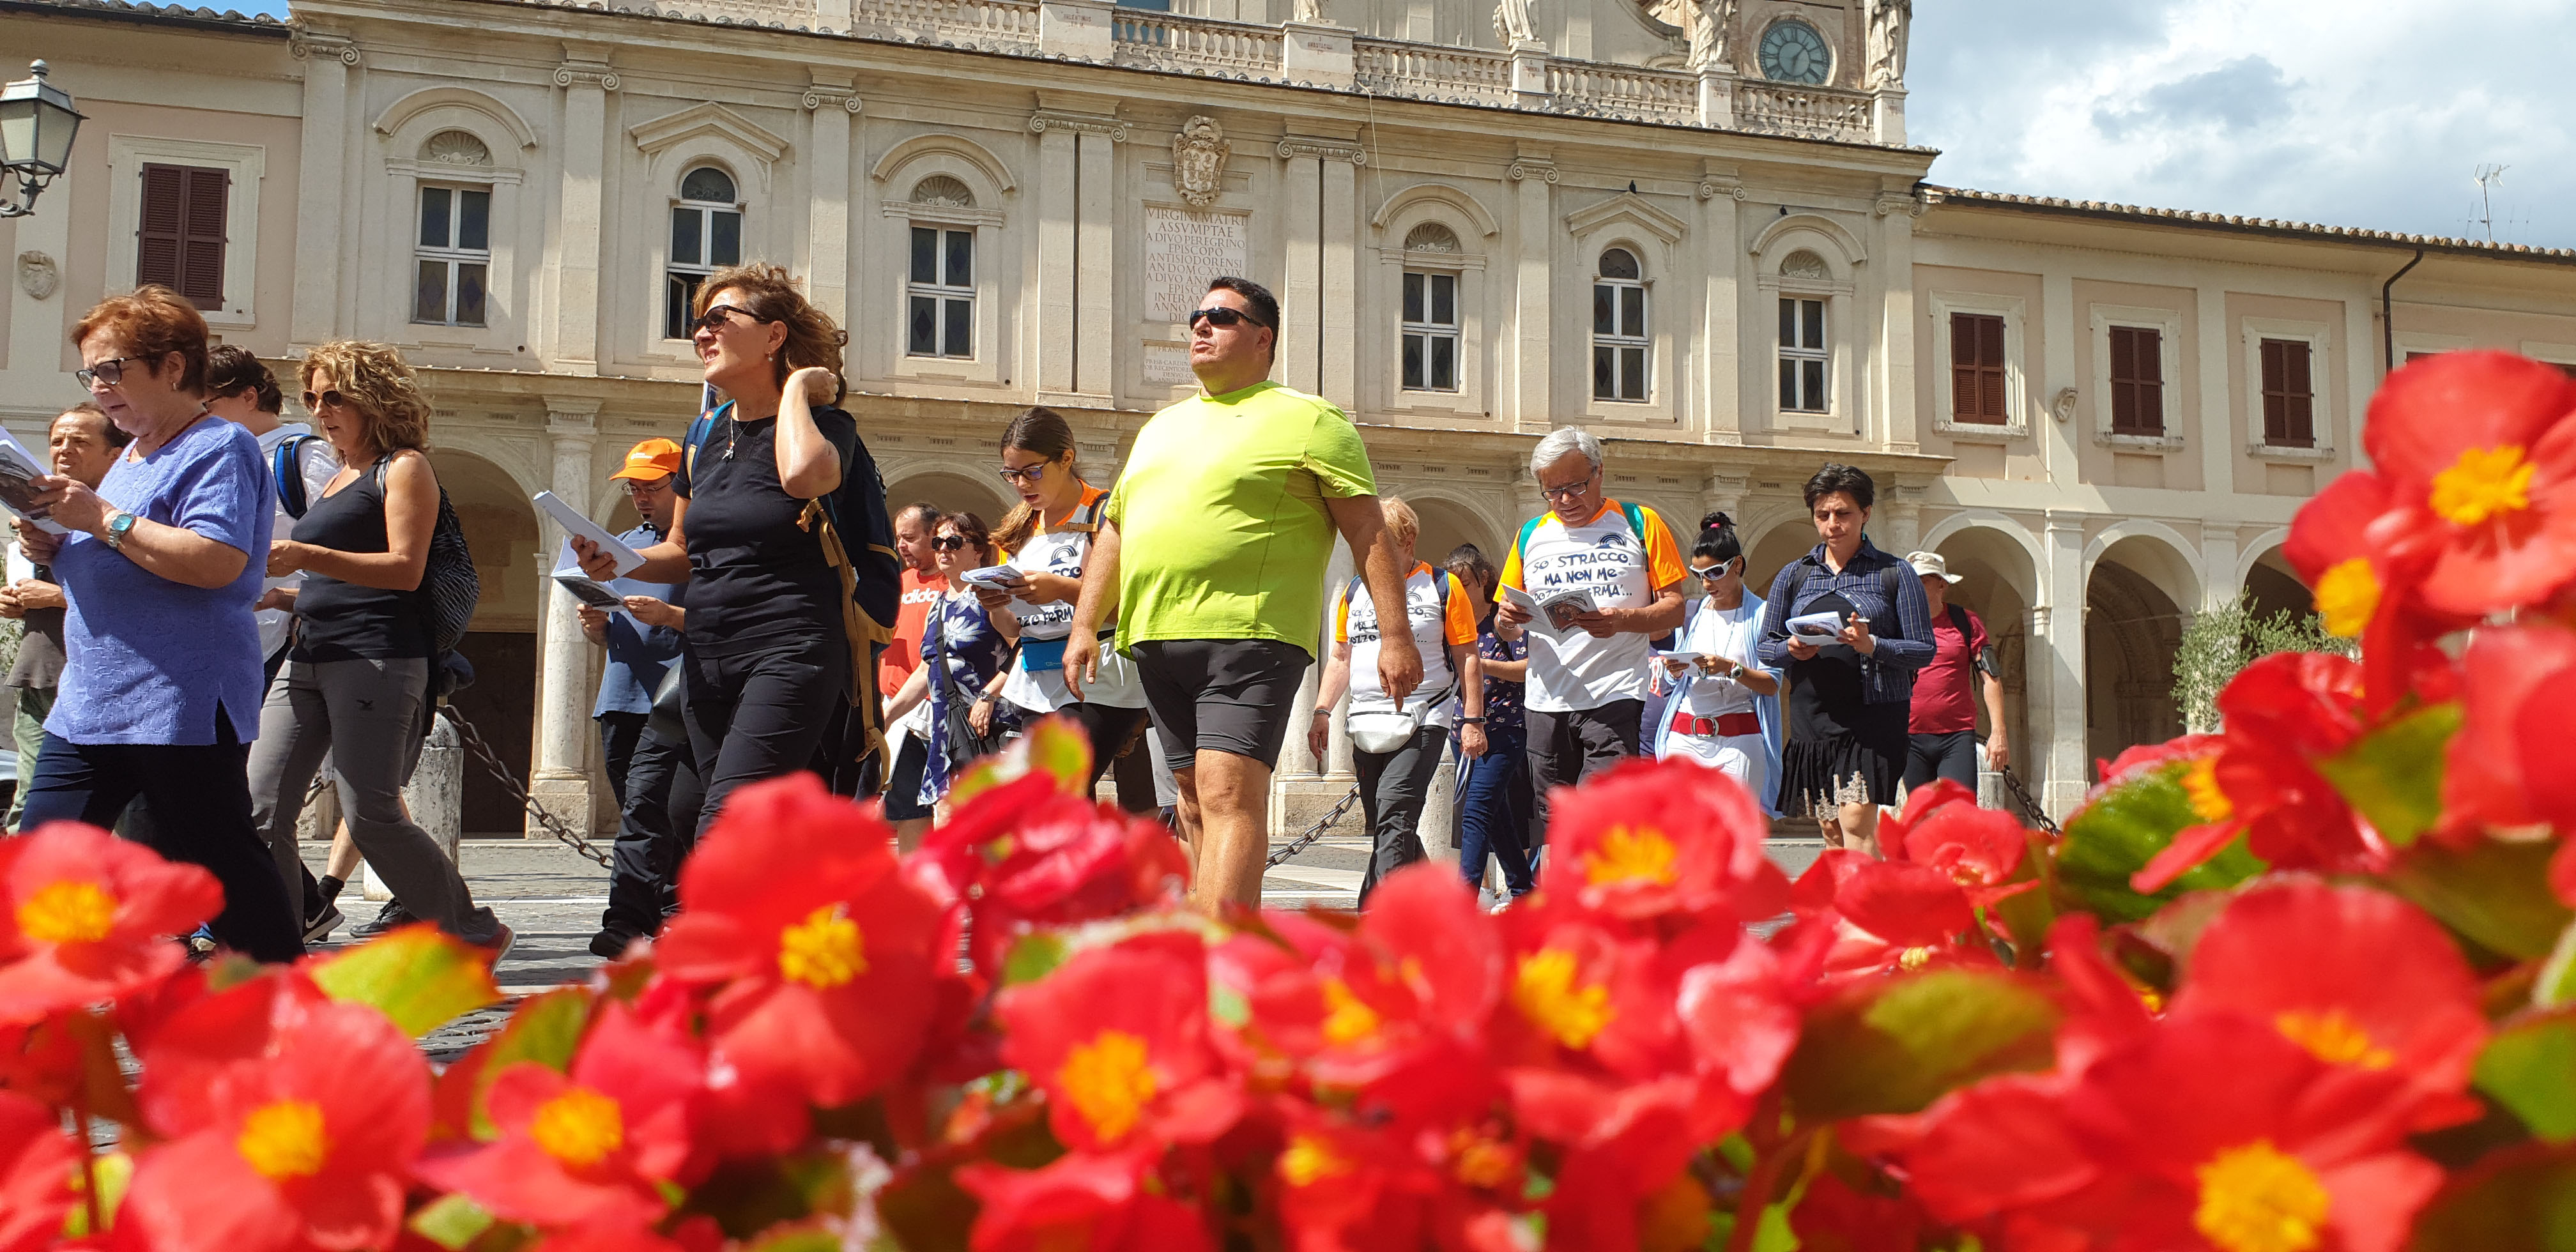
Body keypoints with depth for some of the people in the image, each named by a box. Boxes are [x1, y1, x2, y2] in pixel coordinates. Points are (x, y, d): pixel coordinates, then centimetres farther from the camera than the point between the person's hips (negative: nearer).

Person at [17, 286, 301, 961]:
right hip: (88, 705, 9)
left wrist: (102, 519, -18)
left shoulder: (220, 448, -8)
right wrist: (55, 549, 10)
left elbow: (218, 561, -24)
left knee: (219, 865, -4)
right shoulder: (131, 456, 20)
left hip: (182, 708, -9)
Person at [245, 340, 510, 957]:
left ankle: (476, 935, 5)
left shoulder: (404, 468, -1)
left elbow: (405, 569, -13)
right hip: (309, 654, 9)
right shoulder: (334, 480, 24)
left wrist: (306, 557, -22)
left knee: (372, 816, -10)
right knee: (263, 808, -2)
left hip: (376, 658, -9)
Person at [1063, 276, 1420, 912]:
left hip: (1250, 637, -7)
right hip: (1155, 638, 7)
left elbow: (1369, 533, -1)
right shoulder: (1160, 428, 24)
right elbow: (1114, 531, 25)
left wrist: (1396, 636, -9)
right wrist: (1084, 626, 15)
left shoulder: (1308, 421, 4)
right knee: (1196, 804, 9)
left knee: (1229, 796, -18)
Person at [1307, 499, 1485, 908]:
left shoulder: (1441, 588, 2)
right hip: (1365, 725, 6)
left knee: (1394, 818, -21)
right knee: (1383, 826, 8)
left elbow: (1468, 659, 2)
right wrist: (1322, 712, 9)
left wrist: (1473, 721, -5)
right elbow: (1340, 658, 21)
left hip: (1422, 723, -6)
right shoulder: (1354, 592, 16)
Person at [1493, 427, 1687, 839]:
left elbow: (1674, 608, 1)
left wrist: (1624, 620, -19)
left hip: (1615, 699, -4)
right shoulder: (1531, 535, 16)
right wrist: (1508, 618, -5)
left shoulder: (1639, 523, 5)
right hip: (1545, 702, 4)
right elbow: (1505, 626, 20)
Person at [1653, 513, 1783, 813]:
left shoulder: (1761, 614, 1)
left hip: (1739, 739, -3)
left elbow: (1771, 685, -4)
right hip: (1686, 735, 4)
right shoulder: (1692, 613, 14)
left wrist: (1732, 668, -19)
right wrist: (1674, 670, -4)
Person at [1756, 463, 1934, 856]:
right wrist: (1791, 649, -8)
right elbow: (1765, 646, 14)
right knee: (1831, 831, 7)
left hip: (1873, 717, -4)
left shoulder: (1895, 574, 4)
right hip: (1812, 717, 4)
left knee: (1856, 825, -15)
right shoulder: (1793, 575, 14)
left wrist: (1872, 646, -17)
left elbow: (1924, 649, 1)